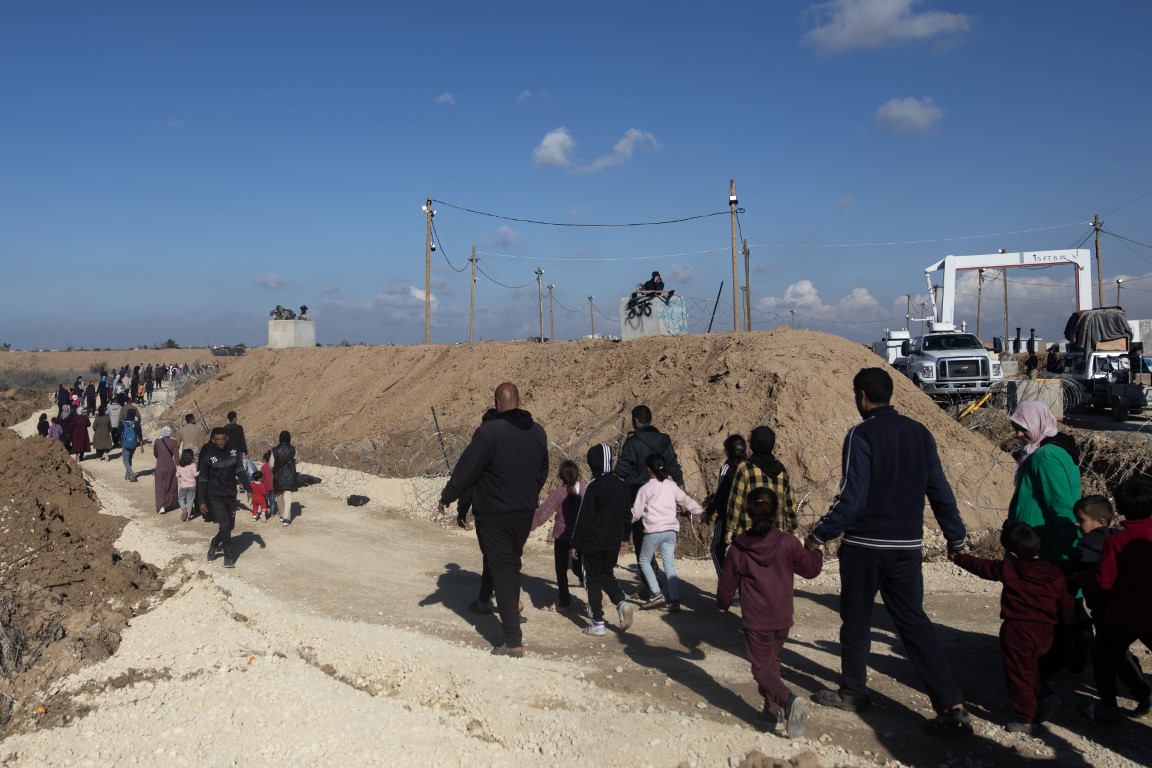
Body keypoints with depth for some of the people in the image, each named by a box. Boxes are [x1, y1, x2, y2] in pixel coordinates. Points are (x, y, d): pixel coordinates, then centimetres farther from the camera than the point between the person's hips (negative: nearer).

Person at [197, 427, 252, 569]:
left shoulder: (233, 451, -2)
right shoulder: (207, 455, -13)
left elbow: (240, 471, 5)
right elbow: (202, 480, -9)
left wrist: (249, 489, -1)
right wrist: (201, 501, -12)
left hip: (231, 495, 5)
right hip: (215, 497, -5)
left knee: (230, 526, 14)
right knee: (225, 525, -14)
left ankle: (214, 544, 40)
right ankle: (228, 557, -1)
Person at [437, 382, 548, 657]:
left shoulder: (489, 431, -19)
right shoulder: (538, 432, 1)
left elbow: (466, 469, -13)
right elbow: (543, 473, 12)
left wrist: (447, 496, 1)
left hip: (494, 514, -5)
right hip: (525, 513, 5)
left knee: (502, 570, -1)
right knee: (512, 564, 26)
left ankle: (513, 641, 0)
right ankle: (512, 606, 38)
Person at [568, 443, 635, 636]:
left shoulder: (593, 486, -15)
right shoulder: (621, 485, 4)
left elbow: (584, 518, -14)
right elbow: (626, 515, 11)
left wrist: (575, 544, -7)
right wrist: (622, 538, 21)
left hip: (592, 542, -6)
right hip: (613, 542, 6)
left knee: (593, 580, 5)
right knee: (608, 575, 21)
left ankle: (598, 623, 3)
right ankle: (622, 602, -2)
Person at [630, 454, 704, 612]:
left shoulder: (646, 488, -4)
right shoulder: (672, 486, 8)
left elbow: (636, 512, -1)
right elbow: (687, 501, 12)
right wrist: (701, 511, 25)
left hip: (653, 531, -5)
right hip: (671, 530, 5)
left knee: (644, 560, 12)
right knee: (670, 565, 9)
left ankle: (656, 594, 0)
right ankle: (674, 600, 2)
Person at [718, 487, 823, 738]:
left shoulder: (739, 548, -10)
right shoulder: (788, 543, -8)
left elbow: (727, 583, -1)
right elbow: (811, 568, 3)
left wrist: (722, 604, 18)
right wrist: (814, 550, 23)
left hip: (755, 621, -3)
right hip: (782, 619, 3)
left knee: (762, 669, 3)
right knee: (772, 662, 22)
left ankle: (789, 700, -21)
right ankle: (773, 710, 22)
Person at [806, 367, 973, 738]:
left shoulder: (861, 436, -13)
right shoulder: (919, 433, 5)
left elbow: (851, 498, -19)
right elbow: (940, 491, 7)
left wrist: (820, 534, -10)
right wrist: (956, 537, 17)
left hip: (864, 545, -5)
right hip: (908, 547, 5)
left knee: (856, 620, 12)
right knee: (914, 622, 9)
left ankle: (853, 693, 25)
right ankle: (953, 706, 1)